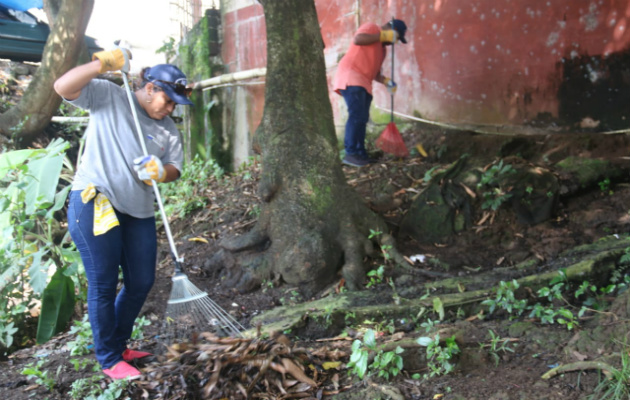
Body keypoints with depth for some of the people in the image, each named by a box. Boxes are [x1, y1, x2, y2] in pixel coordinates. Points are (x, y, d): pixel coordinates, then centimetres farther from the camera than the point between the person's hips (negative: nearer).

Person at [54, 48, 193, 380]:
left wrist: (161, 172, -16)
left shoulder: (168, 129, 13)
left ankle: (119, 346, 32)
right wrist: (102, 63, -21)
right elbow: (63, 87, -12)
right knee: (103, 285, 0)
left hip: (138, 211, 6)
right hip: (93, 203, -6)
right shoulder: (107, 96, 0)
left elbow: (175, 167, 7)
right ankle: (109, 360, 16)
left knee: (141, 282, 11)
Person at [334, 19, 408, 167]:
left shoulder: (382, 48, 26)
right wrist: (382, 35, -13)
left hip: (363, 83, 10)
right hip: (350, 77, -10)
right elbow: (357, 39, -19)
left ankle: (360, 154, 12)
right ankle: (350, 154, -18)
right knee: (357, 115, -18)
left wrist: (386, 81, 7)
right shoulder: (372, 28, 1)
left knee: (362, 119, 8)